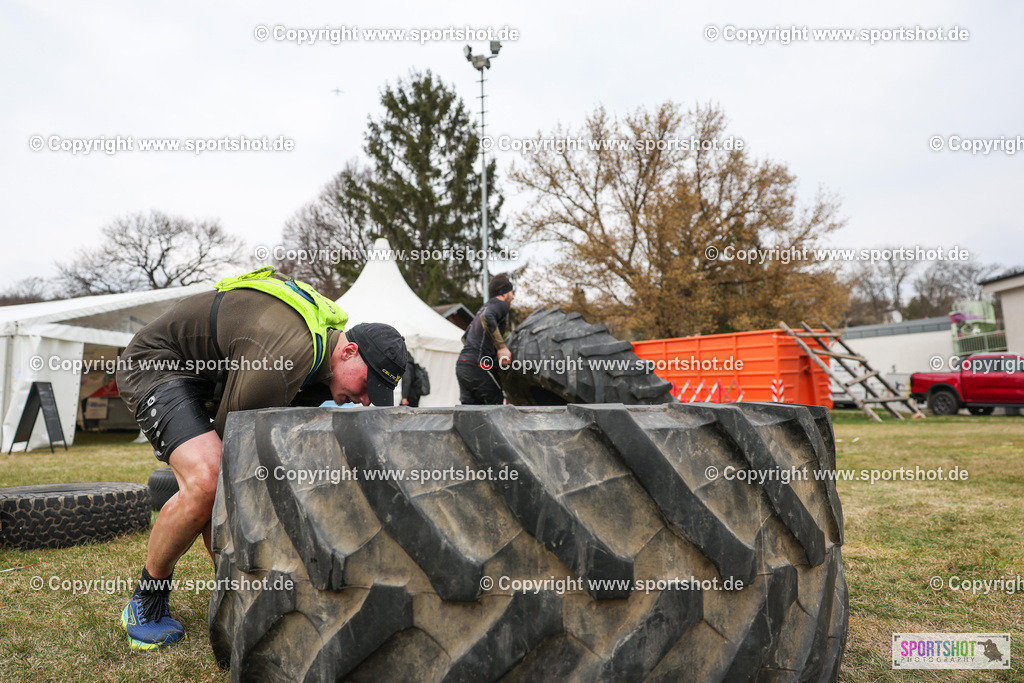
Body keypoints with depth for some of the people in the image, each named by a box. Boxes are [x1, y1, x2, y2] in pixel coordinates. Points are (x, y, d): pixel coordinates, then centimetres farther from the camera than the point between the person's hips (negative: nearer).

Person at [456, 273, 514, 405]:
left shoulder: (485, 307, 26)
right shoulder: (500, 304, -2)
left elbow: (465, 337, 30)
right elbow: (486, 318, -26)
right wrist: (501, 347, -25)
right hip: (478, 366, -9)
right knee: (496, 404, -3)